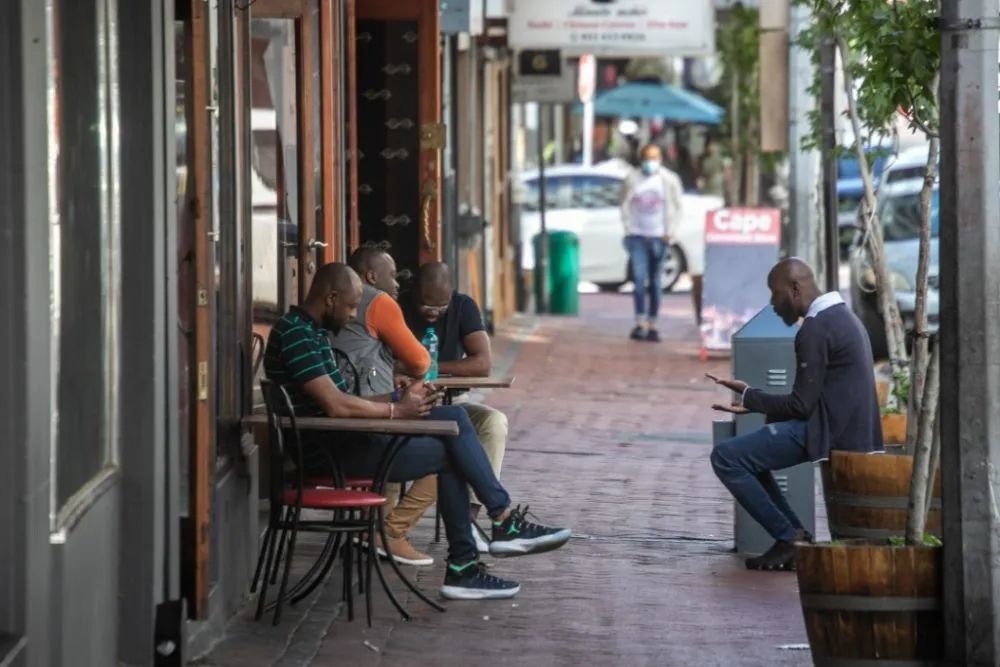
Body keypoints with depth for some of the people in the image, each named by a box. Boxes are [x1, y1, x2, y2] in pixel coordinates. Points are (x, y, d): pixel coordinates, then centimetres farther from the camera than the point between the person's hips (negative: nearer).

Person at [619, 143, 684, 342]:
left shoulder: (669, 180, 4)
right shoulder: (632, 180, 5)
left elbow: (676, 208, 6)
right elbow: (625, 206, 11)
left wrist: (669, 232, -2)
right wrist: (628, 228, 1)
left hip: (659, 236, 0)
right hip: (637, 236, 0)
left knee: (655, 282, 3)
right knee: (639, 278, -11)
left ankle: (652, 324, 8)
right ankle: (640, 323, -13)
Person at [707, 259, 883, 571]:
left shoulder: (815, 330, -16)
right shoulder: (841, 316, 17)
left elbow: (801, 405, -17)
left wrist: (749, 397, -5)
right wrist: (753, 400, 15)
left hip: (829, 432, -11)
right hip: (848, 426, 11)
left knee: (726, 457, -11)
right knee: (748, 453, 23)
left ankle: (789, 537, -9)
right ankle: (794, 538, 14)